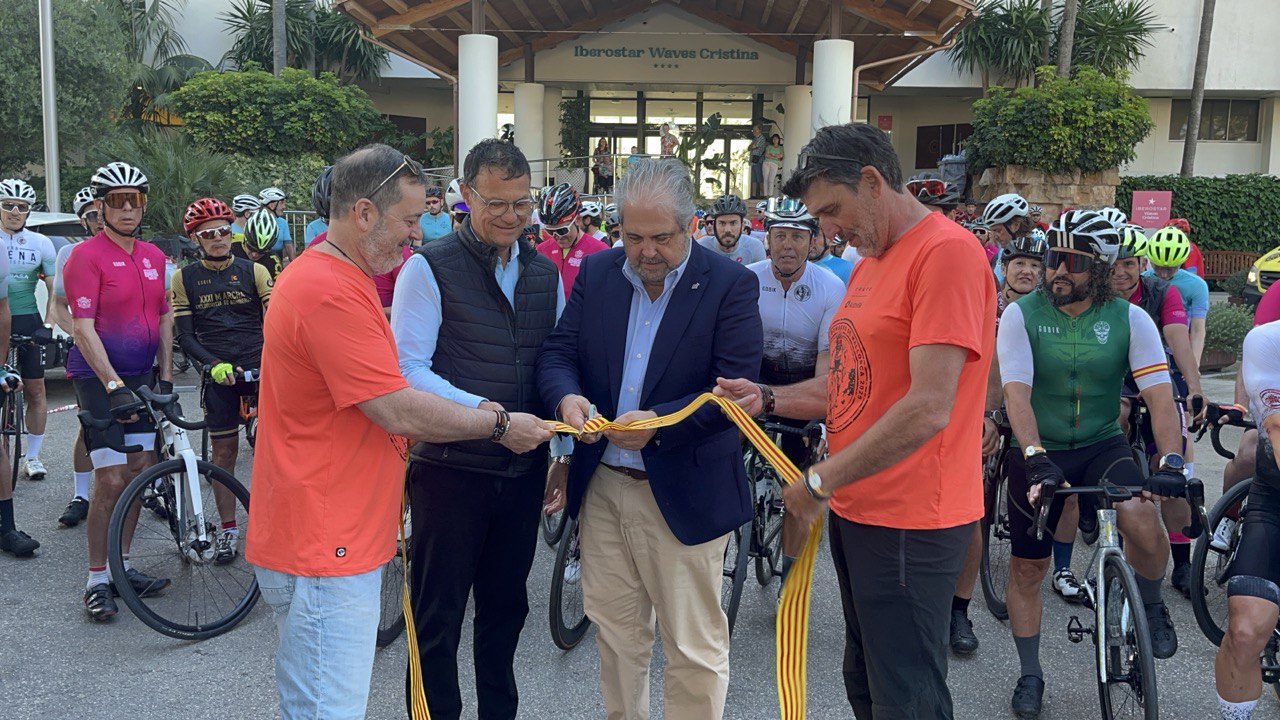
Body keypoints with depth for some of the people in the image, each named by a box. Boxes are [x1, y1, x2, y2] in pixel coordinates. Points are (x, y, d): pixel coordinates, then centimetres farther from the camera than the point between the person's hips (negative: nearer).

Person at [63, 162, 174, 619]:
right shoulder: (86, 256, -11)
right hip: (99, 378, -6)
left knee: (140, 471, 8)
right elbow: (83, 328, -17)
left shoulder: (154, 257, 9)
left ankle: (122, 565, 21)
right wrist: (113, 385, -23)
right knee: (111, 480, -8)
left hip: (141, 376, 6)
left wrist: (165, 376, 9)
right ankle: (97, 580, 4)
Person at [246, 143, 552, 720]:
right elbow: (402, 414, -22)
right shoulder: (331, 292, -21)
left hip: (336, 540, 11)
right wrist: (500, 426, -10)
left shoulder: (333, 278, 14)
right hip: (324, 548, -11)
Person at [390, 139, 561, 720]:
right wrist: (483, 410, -28)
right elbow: (408, 368, -15)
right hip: (451, 468, -5)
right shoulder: (430, 267, -9)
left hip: (524, 469, 5)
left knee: (506, 605, 19)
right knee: (438, 612, 7)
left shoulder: (544, 273, 9)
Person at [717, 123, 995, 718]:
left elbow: (928, 408, -24)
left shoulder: (946, 251, -17)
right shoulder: (869, 262, 14)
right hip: (856, 509, 9)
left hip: (909, 522, -9)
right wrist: (768, 399, -1)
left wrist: (820, 480, -17)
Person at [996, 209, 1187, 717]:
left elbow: (1159, 394, -16)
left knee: (1142, 520, -29)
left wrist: (1171, 462, -31)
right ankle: (1030, 675, 26)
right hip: (1038, 452, 0)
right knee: (1027, 566, 5)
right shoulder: (1021, 315, -12)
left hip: (1103, 446, 0)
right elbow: (1017, 394, -22)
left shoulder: (1130, 319, -8)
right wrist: (1036, 458, -35)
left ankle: (1151, 605, 4)